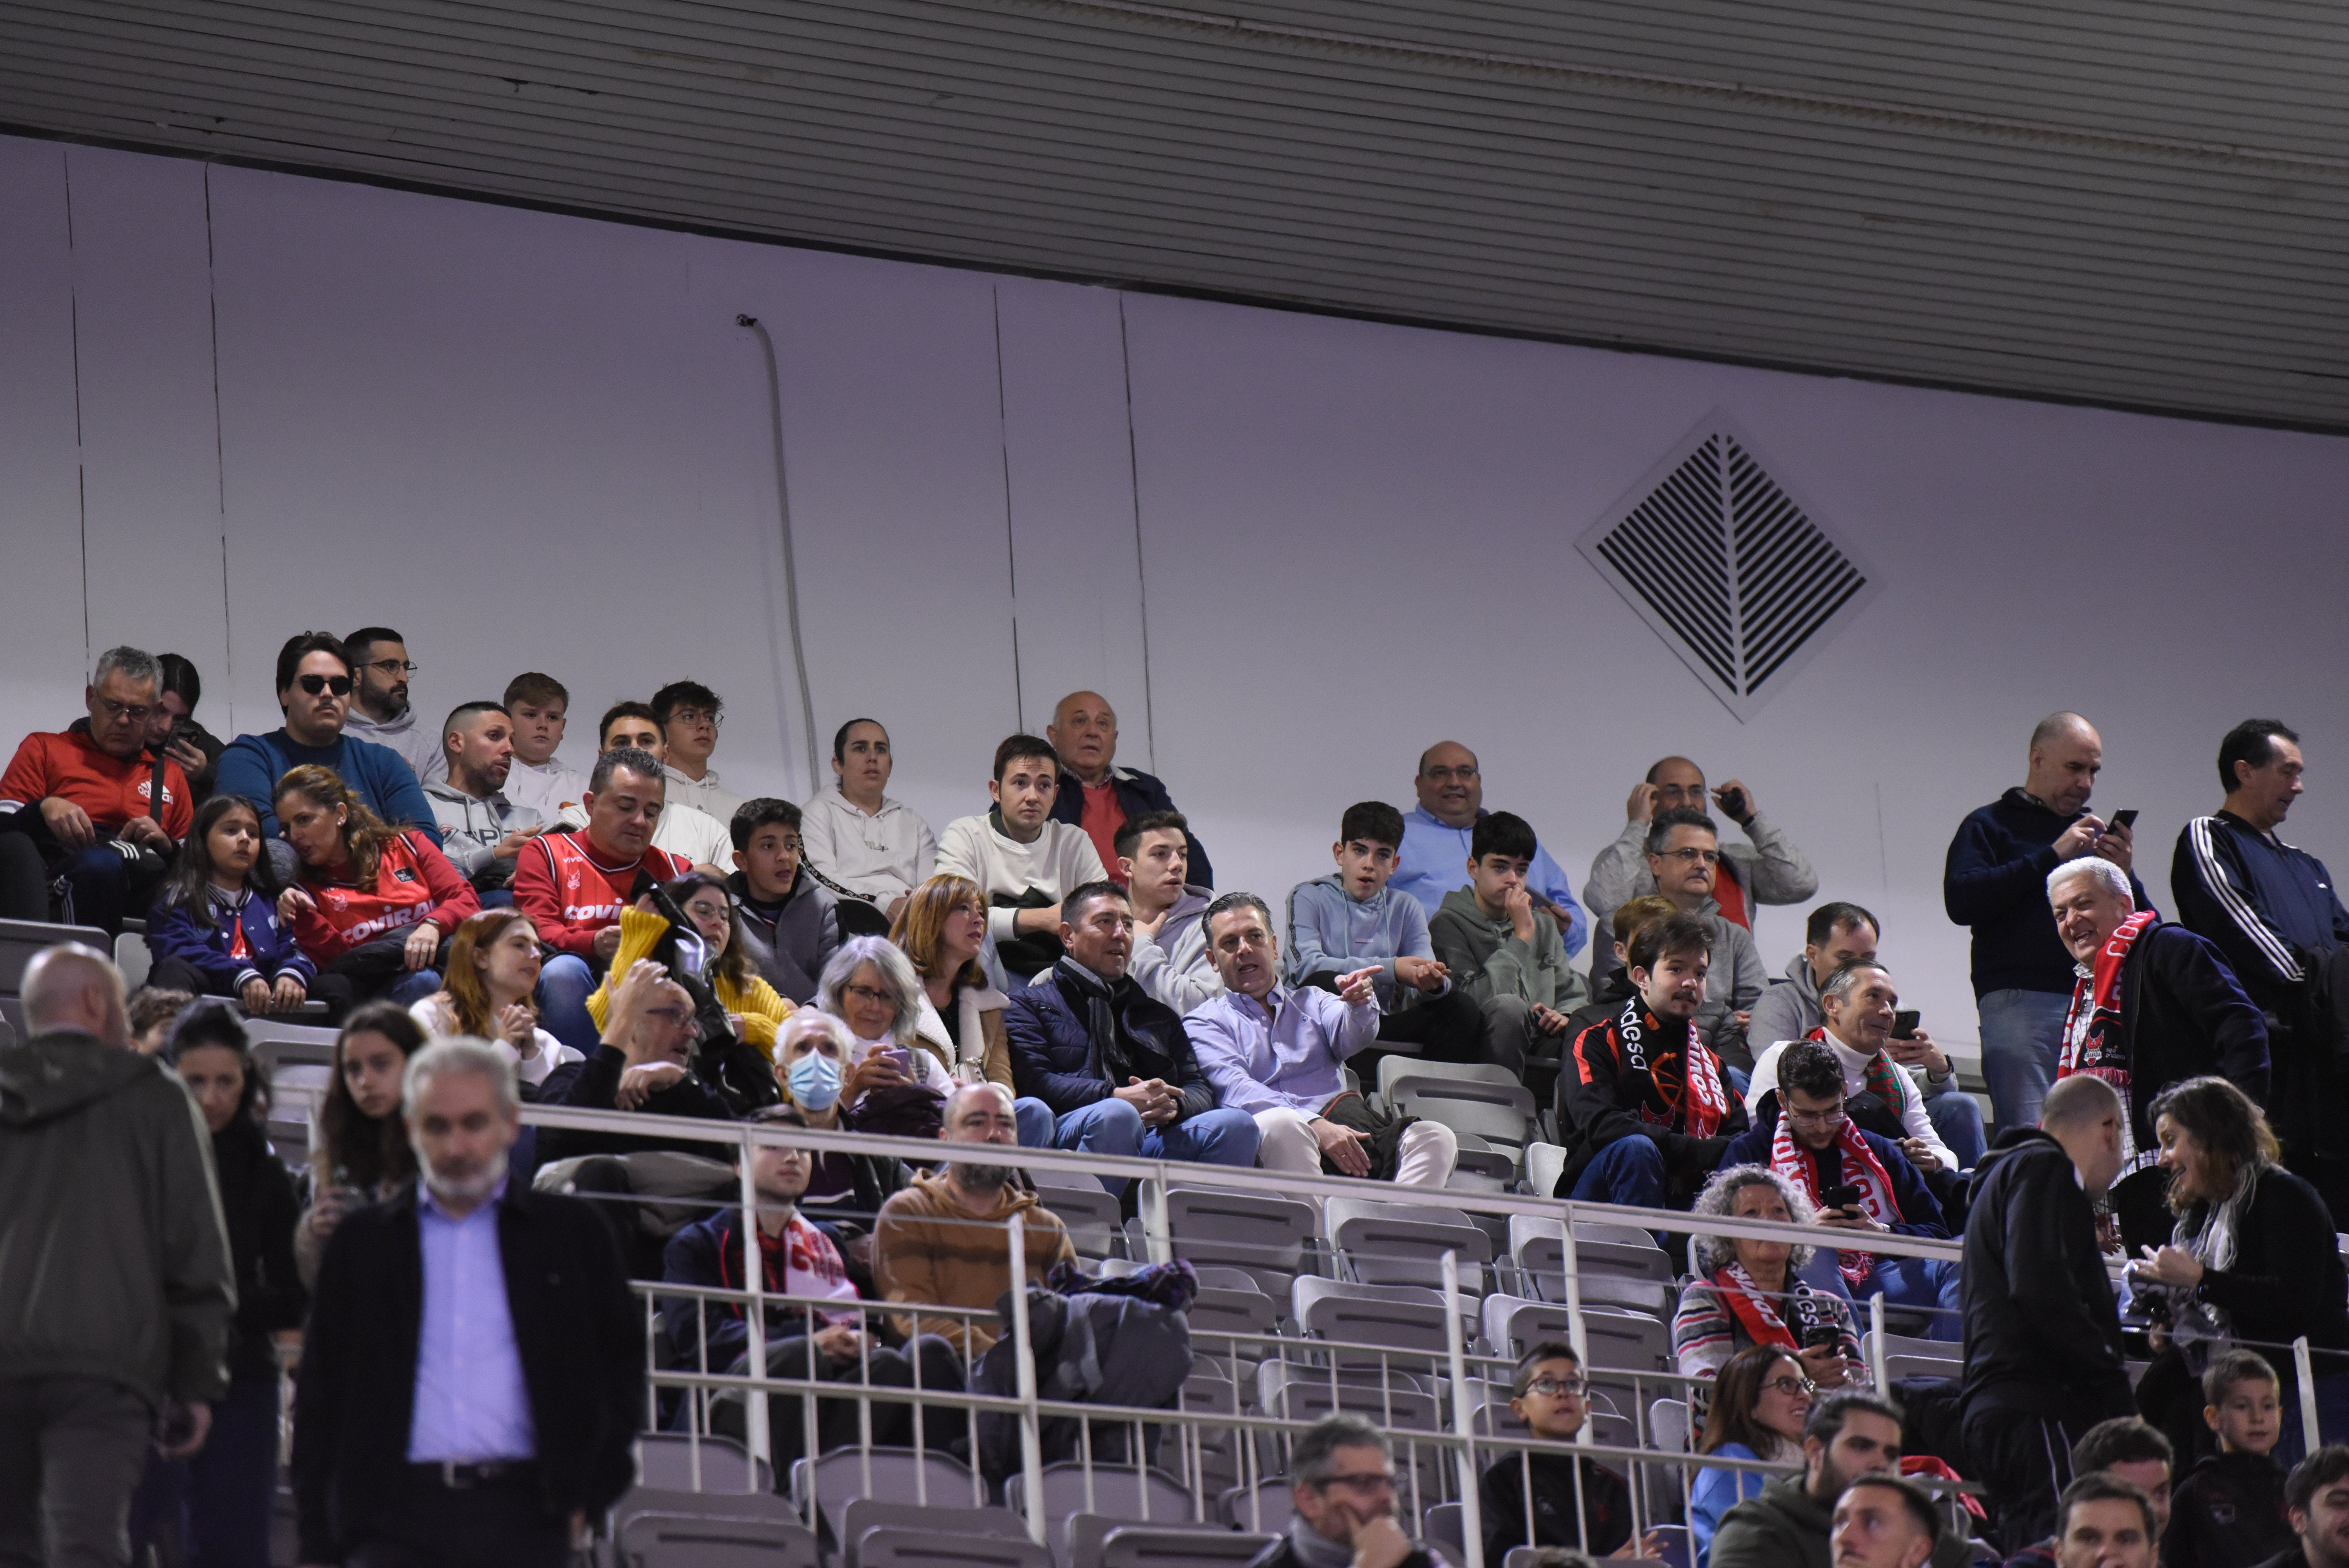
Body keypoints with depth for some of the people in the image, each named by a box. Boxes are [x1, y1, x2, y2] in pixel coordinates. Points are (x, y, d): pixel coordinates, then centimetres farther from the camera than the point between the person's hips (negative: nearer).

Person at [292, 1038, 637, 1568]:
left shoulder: (571, 1233, 10)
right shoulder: (362, 1241, 11)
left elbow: (622, 1364, 14)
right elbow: (319, 1396, 12)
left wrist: (589, 1492, 2)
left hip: (525, 1523, 0)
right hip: (397, 1520, 0)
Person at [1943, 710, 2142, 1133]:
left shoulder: (2095, 833, 26)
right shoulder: (1990, 825, 12)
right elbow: (1961, 900, -9)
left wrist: (2123, 873, 0)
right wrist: (2052, 856, -8)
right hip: (2020, 1001, -4)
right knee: (2029, 1141, -15)